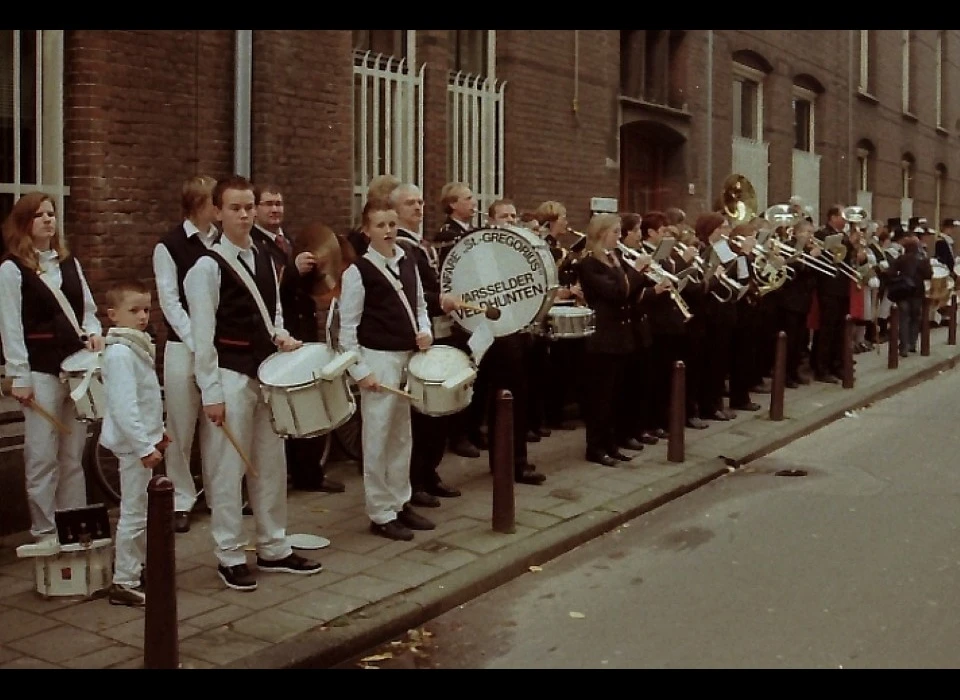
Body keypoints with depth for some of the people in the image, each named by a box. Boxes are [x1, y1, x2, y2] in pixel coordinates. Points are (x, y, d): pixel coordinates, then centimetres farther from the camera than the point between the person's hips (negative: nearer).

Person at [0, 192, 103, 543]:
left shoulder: (70, 263, 13)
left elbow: (88, 309, 18)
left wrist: (93, 333, -4)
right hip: (42, 371, -6)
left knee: (73, 455, 12)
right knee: (43, 458, -2)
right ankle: (45, 532, 9)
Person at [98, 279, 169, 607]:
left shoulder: (138, 347, 11)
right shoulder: (120, 353, -19)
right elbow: (123, 407, -25)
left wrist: (158, 432, 22)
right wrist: (144, 446, -25)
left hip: (143, 439, 10)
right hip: (134, 444, -10)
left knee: (141, 511, 19)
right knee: (134, 514, -3)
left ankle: (143, 565, 31)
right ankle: (124, 584, 5)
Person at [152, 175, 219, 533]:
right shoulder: (170, 246, -4)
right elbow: (170, 302, -8)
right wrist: (199, 345, -15)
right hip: (185, 346, -3)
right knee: (182, 427, 3)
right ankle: (181, 500, 13)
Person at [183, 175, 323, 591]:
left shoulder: (265, 259, 10)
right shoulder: (208, 266, -12)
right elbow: (203, 335, -14)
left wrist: (281, 336, -3)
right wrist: (211, 393, -16)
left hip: (266, 373, 7)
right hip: (229, 377, -7)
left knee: (271, 465, 13)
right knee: (229, 470, 1)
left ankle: (274, 549, 25)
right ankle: (231, 557, 12)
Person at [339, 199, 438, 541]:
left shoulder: (408, 262, 8)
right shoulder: (358, 271, -10)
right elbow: (347, 327, -10)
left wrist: (424, 330, -2)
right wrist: (360, 371, -14)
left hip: (409, 357, 7)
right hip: (378, 359, -6)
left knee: (402, 435, 14)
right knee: (378, 438, 0)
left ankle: (401, 503, 26)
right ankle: (380, 514, 9)